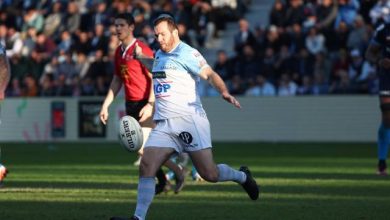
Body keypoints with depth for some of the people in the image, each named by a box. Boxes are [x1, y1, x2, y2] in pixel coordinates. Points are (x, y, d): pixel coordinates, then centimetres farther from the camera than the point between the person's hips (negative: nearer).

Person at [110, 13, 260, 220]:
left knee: (209, 173, -6)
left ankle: (242, 176, 25)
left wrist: (224, 92, -37)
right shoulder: (158, 55, 16)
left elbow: (209, 74, -20)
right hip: (163, 124, 6)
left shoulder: (187, 54, -7)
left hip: (190, 120, -6)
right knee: (146, 167, -12)